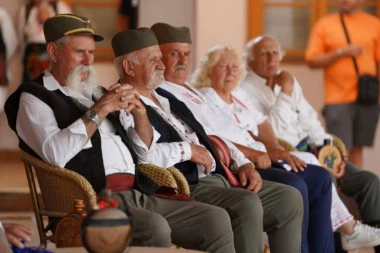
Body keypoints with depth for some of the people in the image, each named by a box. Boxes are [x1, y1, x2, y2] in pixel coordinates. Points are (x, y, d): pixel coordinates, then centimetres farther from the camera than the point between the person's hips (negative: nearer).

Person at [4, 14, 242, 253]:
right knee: (154, 228, -36)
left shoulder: (96, 93, 25)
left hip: (137, 195, 7)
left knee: (216, 219, -12)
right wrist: (99, 111, -12)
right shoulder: (35, 97, 4)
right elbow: (55, 153, -16)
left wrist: (140, 112, 7)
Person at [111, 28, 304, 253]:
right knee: (247, 204, -32)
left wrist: (243, 164, 12)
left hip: (219, 177, 10)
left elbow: (208, 138, 27)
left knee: (289, 198, 2)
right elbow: (143, 154, -26)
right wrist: (188, 150, -14)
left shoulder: (167, 99, 22)